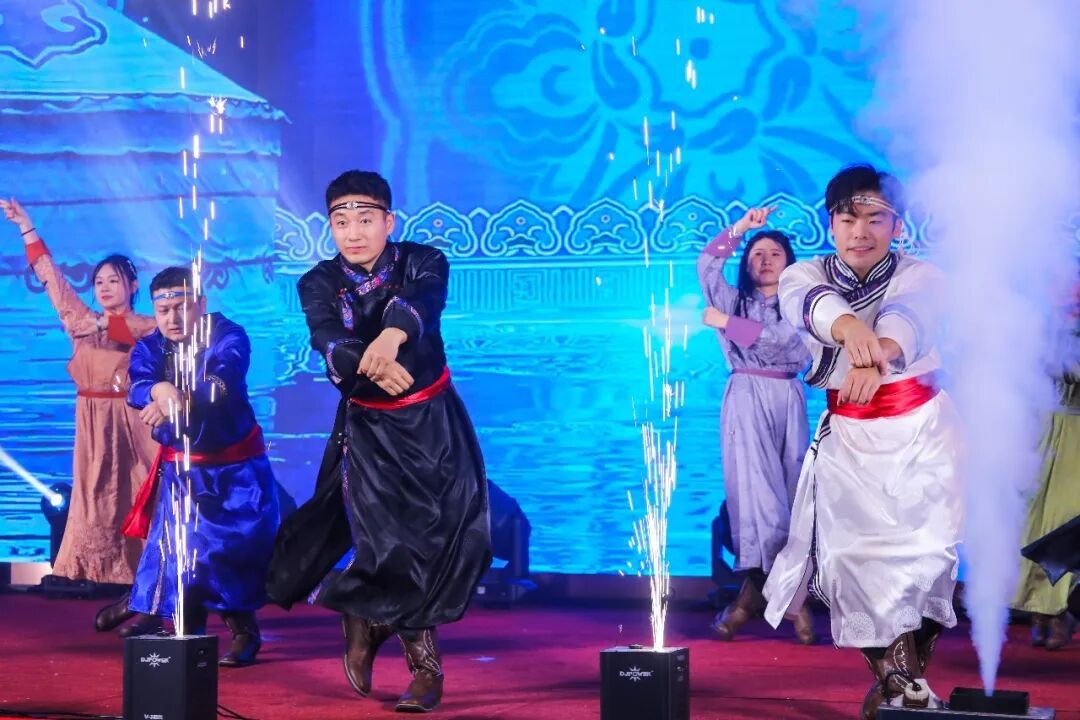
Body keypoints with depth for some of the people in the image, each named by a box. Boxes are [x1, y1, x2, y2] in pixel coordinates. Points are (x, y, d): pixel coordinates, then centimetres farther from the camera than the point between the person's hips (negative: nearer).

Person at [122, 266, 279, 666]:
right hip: (180, 469, 3)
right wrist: (159, 390, -49)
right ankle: (187, 633, 11)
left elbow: (223, 383, -34)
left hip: (236, 468, -3)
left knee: (236, 551, -6)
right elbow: (136, 388, -24)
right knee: (177, 551, -2)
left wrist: (180, 401, -53)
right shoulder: (150, 348, -4)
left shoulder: (228, 337, -15)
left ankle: (244, 630, 11)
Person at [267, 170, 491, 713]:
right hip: (367, 430, 0)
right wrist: (371, 362, -51)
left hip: (432, 425, 1)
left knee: (442, 536, -2)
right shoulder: (319, 284, -8)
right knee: (387, 541, -7)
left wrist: (393, 333, -57)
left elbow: (421, 299, -33)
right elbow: (327, 341, -28)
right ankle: (422, 659, 16)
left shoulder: (422, 261, -10)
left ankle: (366, 620, 22)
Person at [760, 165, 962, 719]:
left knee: (927, 551, -15)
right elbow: (810, 301, -27)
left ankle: (904, 673, 4)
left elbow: (906, 316, -30)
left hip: (921, 431, -1)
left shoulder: (921, 277, -5)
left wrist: (878, 357, -55)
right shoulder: (805, 275, 0)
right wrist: (849, 327, -53)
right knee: (850, 553, -12)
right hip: (847, 438, 1)